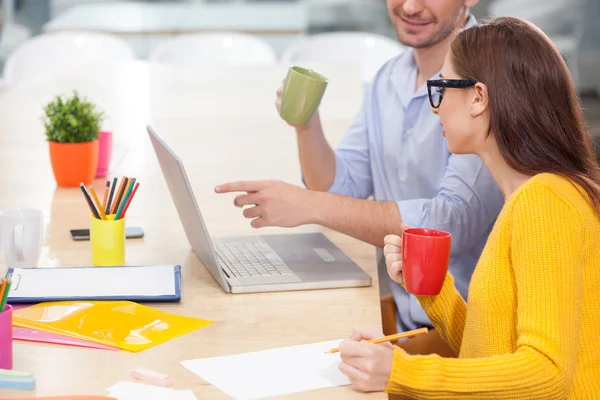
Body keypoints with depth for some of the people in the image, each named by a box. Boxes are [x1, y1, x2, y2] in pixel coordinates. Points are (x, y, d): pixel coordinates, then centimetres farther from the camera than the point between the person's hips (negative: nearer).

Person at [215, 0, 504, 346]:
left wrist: (310, 205, -27)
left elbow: (455, 223, -27)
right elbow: (340, 190, 11)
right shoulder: (389, 78, 9)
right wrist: (306, 125, -8)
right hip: (402, 317, 7)